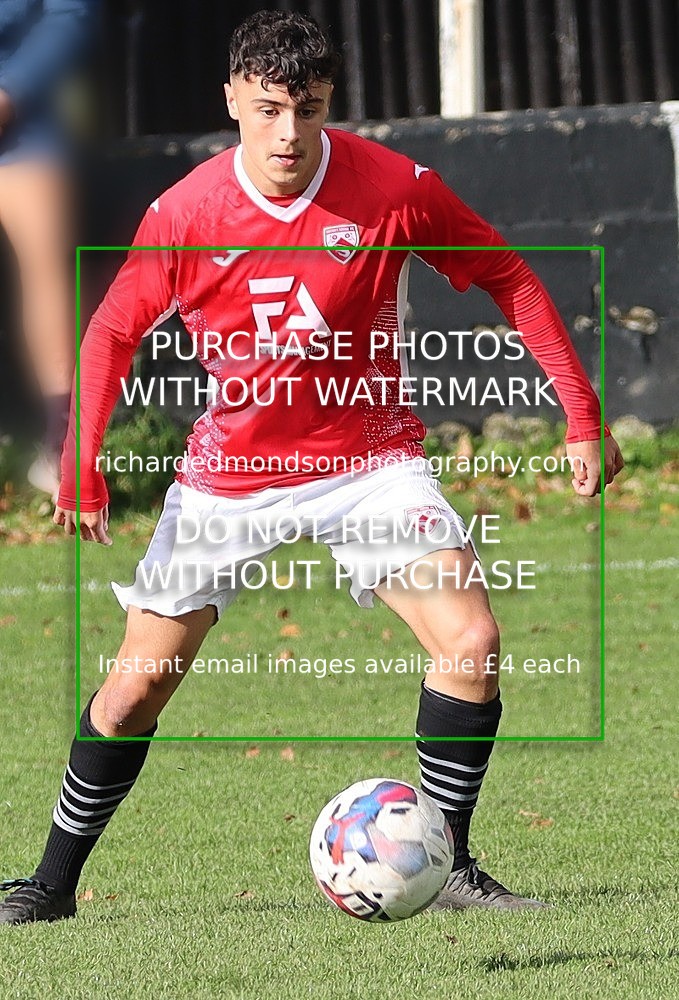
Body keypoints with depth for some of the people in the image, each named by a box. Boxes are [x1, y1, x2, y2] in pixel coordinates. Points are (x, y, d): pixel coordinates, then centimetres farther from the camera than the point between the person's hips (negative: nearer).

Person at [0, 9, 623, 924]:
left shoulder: (395, 188, -16)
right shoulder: (184, 214, -14)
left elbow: (509, 279, -3)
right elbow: (112, 334, 2)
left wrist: (582, 418, -6)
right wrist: (81, 474, -4)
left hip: (368, 455, 0)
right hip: (229, 467, 0)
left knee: (472, 642, -19)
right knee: (138, 682, 0)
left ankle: (446, 865, -3)